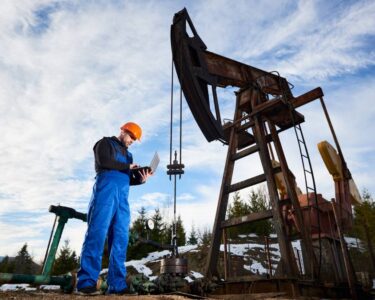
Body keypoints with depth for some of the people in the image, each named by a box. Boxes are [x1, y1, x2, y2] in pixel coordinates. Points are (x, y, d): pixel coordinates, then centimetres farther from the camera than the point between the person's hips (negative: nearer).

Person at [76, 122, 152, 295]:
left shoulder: (127, 154, 30)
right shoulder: (105, 143, 13)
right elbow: (103, 162, -8)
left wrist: (141, 179, 3)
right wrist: (128, 166, 0)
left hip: (122, 196, 6)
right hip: (106, 191, -6)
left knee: (120, 239, -3)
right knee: (97, 233, -14)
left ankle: (117, 285, -4)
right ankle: (86, 282, -14)